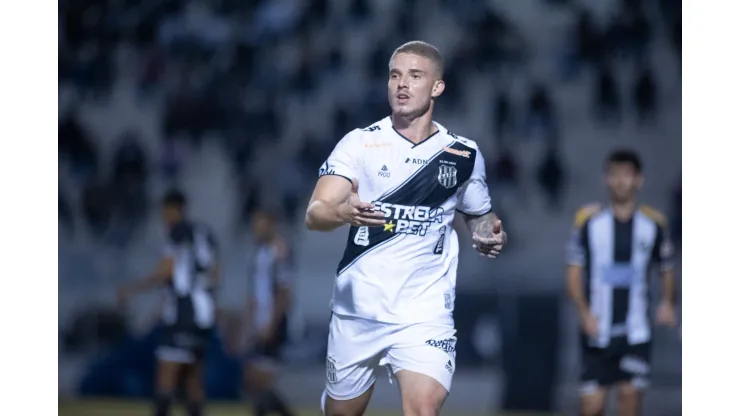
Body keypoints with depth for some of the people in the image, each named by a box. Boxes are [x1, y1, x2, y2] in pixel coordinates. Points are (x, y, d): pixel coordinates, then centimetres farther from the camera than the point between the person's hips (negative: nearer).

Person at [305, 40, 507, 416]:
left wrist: (488, 234, -3)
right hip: (357, 310, 0)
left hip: (425, 312, 0)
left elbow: (478, 214, 22)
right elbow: (314, 215, -15)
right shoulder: (360, 143, -4)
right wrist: (344, 212, -39)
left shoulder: (464, 155, 3)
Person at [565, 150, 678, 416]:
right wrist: (585, 313, -12)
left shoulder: (653, 223, 4)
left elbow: (667, 271, 13)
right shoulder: (588, 220, 0)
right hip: (597, 331, -1)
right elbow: (574, 274, 2)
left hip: (635, 333, 1)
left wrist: (668, 302, -7)